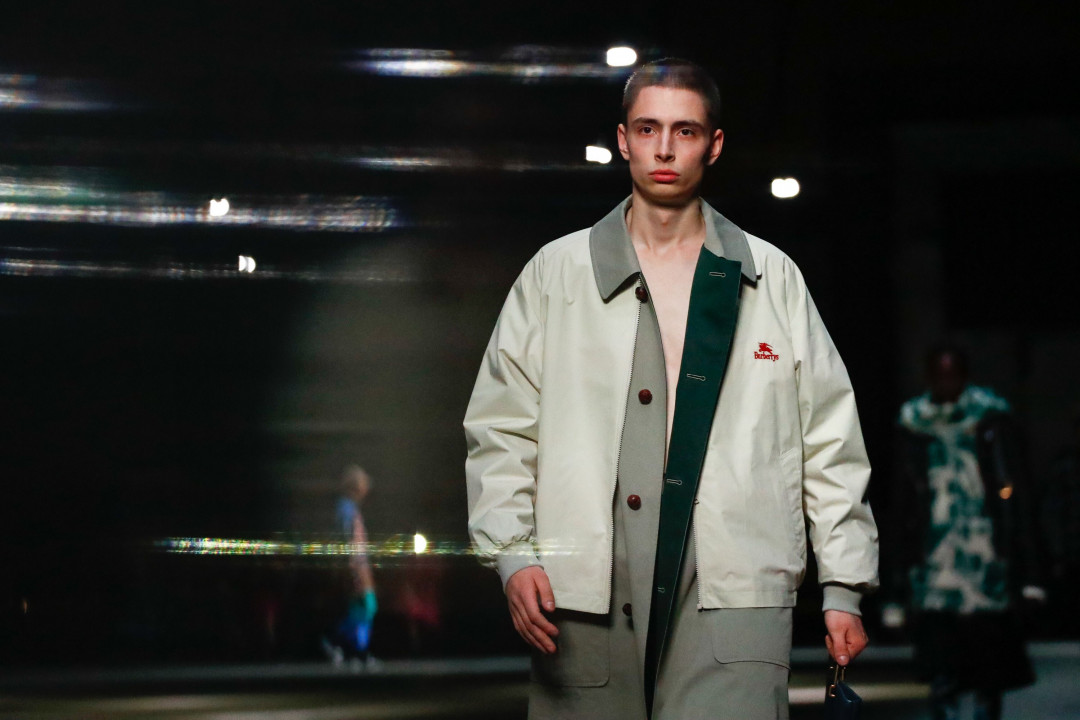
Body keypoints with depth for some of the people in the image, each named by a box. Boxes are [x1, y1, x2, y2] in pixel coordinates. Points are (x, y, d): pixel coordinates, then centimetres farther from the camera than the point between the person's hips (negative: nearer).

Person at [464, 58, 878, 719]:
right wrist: (513, 554, -4)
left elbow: (829, 440, 12)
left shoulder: (772, 279, 12)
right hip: (587, 595, 1)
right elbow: (500, 429, 10)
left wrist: (843, 587, 7)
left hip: (732, 597, -1)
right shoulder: (556, 274, 12)